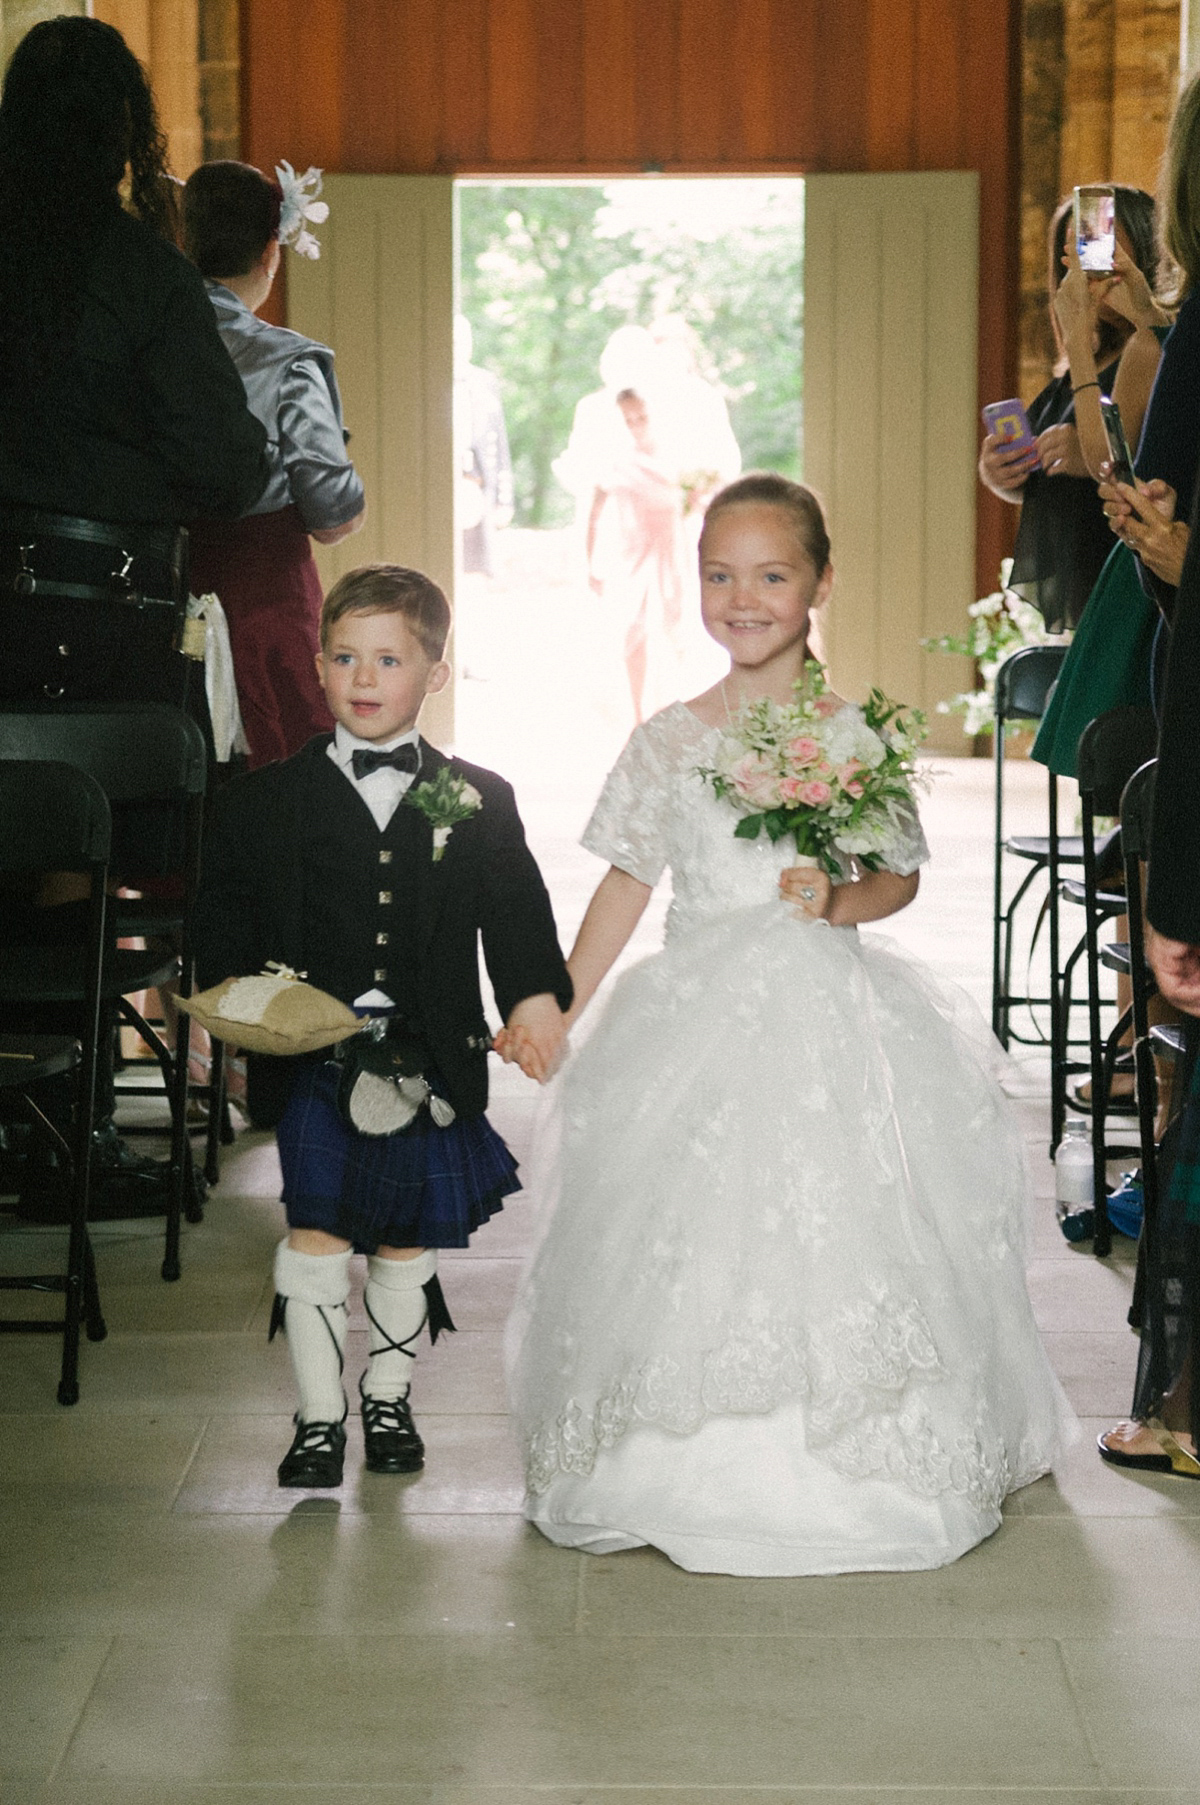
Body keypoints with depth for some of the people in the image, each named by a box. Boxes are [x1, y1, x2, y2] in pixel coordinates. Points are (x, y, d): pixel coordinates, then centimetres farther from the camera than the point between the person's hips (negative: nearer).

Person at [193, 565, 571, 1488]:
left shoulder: (479, 802, 6)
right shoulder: (268, 798, 4)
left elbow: (515, 913, 6)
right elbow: (227, 909, 6)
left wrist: (535, 997, -10)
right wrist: (230, 992, -11)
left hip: (431, 1056, 1)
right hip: (314, 1056, -1)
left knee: (408, 1238, 11)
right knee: (316, 1232, -5)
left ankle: (388, 1397, 30)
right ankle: (318, 1419, 9)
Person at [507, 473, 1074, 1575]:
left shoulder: (853, 738, 0)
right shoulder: (668, 742, 4)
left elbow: (902, 875, 8)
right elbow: (628, 884, 9)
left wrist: (841, 902, -13)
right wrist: (554, 1015, 6)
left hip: (827, 1018, -1)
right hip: (699, 1019, 1)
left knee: (830, 1236, -6)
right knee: (688, 1245, -3)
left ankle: (829, 1476, 10)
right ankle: (698, 1473, 12)